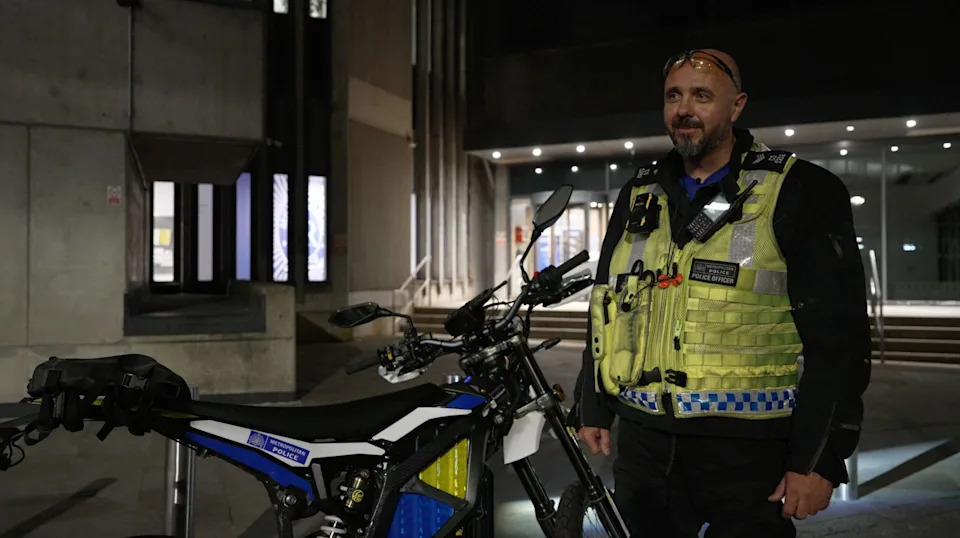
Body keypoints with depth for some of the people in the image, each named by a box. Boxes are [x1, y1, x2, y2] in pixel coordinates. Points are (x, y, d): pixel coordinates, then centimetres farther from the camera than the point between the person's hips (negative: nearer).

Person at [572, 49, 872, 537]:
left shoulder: (799, 194, -6)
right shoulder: (638, 196, 11)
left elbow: (837, 338, -10)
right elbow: (606, 308, 18)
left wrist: (819, 459, -13)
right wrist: (593, 407, 15)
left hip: (747, 453, -5)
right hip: (644, 444, 5)